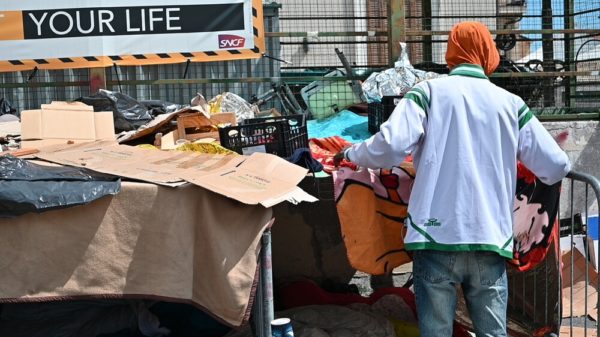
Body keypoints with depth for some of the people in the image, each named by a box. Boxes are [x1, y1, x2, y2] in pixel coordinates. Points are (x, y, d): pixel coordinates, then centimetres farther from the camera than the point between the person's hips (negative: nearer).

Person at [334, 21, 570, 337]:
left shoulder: (428, 91, 4)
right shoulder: (511, 103, 10)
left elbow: (390, 146, -10)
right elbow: (556, 168, 10)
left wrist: (351, 153, 10)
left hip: (437, 237, -2)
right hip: (490, 240, 2)